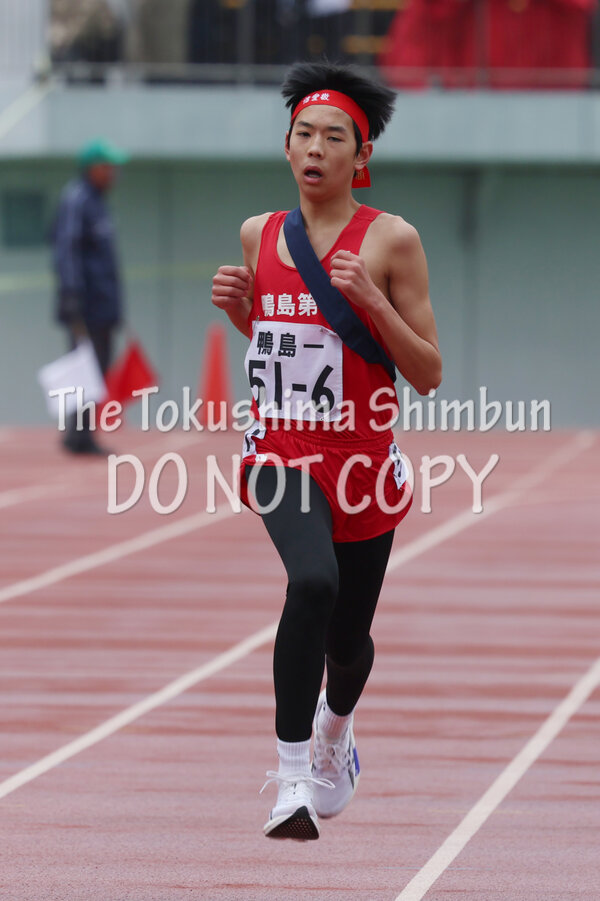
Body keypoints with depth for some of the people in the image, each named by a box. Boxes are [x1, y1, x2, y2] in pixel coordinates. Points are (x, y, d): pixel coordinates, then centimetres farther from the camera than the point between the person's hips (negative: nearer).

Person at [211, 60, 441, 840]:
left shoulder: (391, 240, -5)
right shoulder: (258, 235, 7)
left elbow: (428, 375, -5)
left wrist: (371, 300, -18)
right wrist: (237, 306, 1)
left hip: (361, 459, 0)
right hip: (280, 451, 0)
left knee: (347, 638, 12)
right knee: (314, 582, -29)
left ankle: (335, 728, 49)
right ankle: (293, 777, -26)